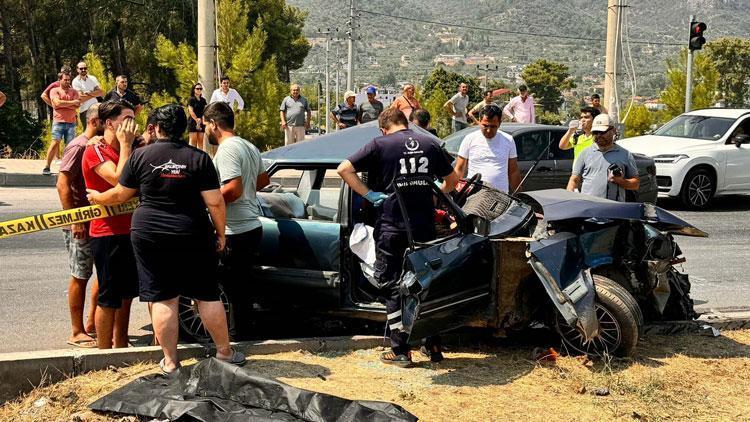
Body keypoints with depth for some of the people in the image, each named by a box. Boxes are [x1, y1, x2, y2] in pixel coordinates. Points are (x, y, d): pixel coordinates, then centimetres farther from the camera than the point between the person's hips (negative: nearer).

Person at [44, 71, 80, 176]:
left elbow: (77, 105, 0)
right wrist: (72, 102, -4)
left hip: (71, 122, 3)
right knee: (55, 142, -12)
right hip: (58, 121, -3)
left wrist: (63, 104, -6)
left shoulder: (74, 91, 15)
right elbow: (57, 103, -11)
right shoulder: (54, 90, 6)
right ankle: (47, 167, -9)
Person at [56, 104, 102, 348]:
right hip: (81, 224, -9)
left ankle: (91, 324, 25)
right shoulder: (79, 147, -15)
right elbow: (63, 184, -20)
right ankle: (77, 333, 8)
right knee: (80, 277, -1)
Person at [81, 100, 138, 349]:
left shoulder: (126, 151, 14)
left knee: (126, 294, 16)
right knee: (109, 298, -2)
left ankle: (121, 346, 28)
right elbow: (119, 179, -25)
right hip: (107, 233, -8)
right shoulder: (95, 151, -10)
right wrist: (125, 144, -18)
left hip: (129, 232, 9)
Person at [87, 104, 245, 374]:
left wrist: (98, 198, 28)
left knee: (162, 299, 5)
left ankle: (170, 362, 9)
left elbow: (120, 195, 8)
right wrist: (220, 233, 6)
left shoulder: (141, 156, -1)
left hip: (149, 236, 0)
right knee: (207, 296, 11)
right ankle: (225, 352, 19)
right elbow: (215, 202, -7)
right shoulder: (199, 158, -4)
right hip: (194, 238, 0)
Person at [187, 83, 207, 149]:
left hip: (201, 122, 6)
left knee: (201, 140, 3)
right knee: (193, 140, -7)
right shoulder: (191, 99, -3)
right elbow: (191, 111, -8)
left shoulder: (203, 100, 14)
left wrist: (202, 120, -5)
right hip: (193, 122, -6)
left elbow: (204, 111, 10)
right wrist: (197, 120, -11)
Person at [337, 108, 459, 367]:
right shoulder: (430, 144, 9)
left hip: (391, 228, -3)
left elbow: (344, 169, -8)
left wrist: (369, 194, -6)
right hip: (425, 227, 4)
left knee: (392, 287, 5)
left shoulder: (380, 144, -3)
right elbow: (451, 180, 19)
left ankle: (401, 351, 6)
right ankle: (434, 345, 18)